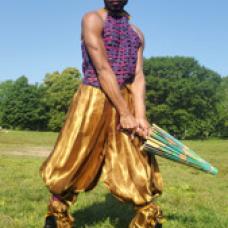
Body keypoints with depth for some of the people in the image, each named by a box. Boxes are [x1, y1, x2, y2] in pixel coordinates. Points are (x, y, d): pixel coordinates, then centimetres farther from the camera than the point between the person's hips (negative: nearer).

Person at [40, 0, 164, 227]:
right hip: (93, 99, -4)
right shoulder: (93, 19, -3)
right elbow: (103, 69, -12)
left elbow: (138, 77, 2)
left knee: (139, 167, 4)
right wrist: (125, 113, -15)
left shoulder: (137, 33, 14)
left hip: (125, 100, 5)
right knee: (71, 166, 4)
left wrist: (140, 116, -14)